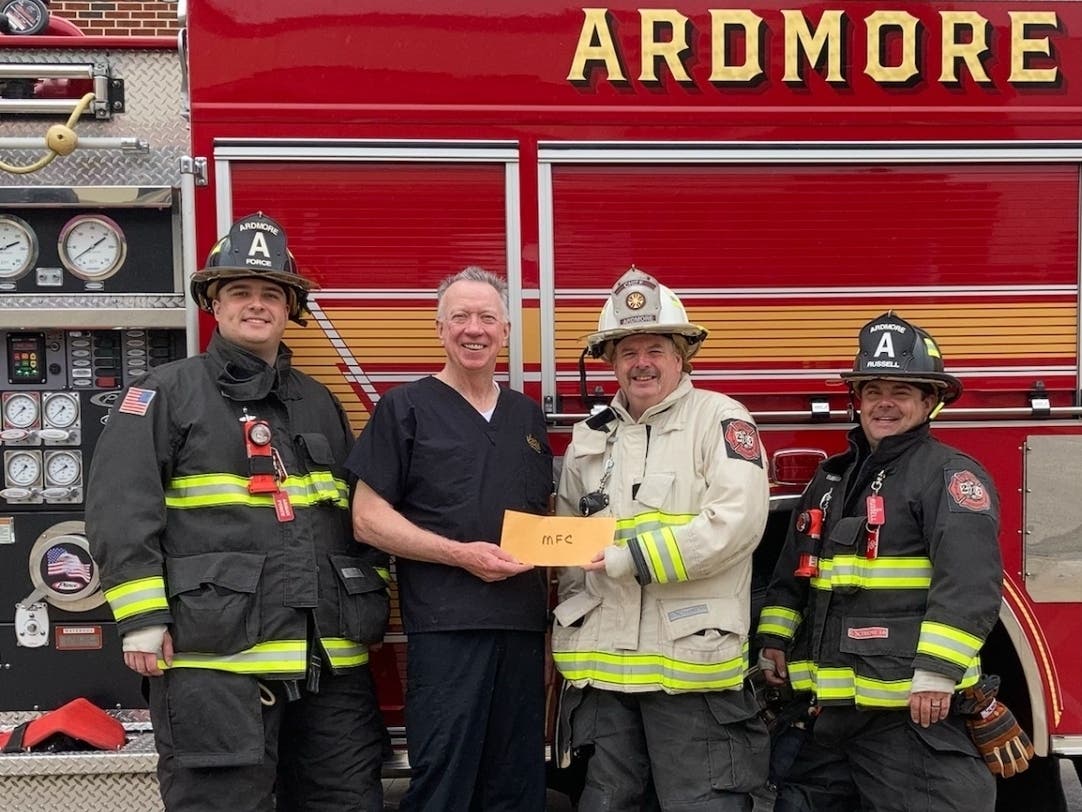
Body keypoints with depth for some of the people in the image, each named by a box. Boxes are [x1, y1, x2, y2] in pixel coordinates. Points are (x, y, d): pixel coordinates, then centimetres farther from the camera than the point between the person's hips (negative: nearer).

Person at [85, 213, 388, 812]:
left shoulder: (319, 403, 18)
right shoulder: (165, 393, 2)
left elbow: (360, 512, 21)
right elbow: (120, 512, -6)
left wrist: (372, 599, 14)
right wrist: (143, 620, -11)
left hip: (332, 662, 5)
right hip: (215, 656, -5)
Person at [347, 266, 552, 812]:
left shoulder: (527, 415, 15)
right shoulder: (406, 408, -1)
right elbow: (368, 519, -7)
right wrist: (460, 553, -16)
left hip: (523, 624, 5)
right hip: (445, 626, -5)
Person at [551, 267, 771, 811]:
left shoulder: (719, 418, -4)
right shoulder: (590, 437, 14)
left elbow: (737, 520, -17)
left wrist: (629, 559, -16)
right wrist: (573, 627, 10)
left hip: (690, 660, -5)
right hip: (602, 663, 6)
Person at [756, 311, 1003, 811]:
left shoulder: (948, 473, -9)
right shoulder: (832, 477, 15)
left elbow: (969, 583, -20)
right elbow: (792, 569, 21)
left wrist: (936, 673, -25)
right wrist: (774, 639, 13)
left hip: (909, 704, -8)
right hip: (830, 701, 8)